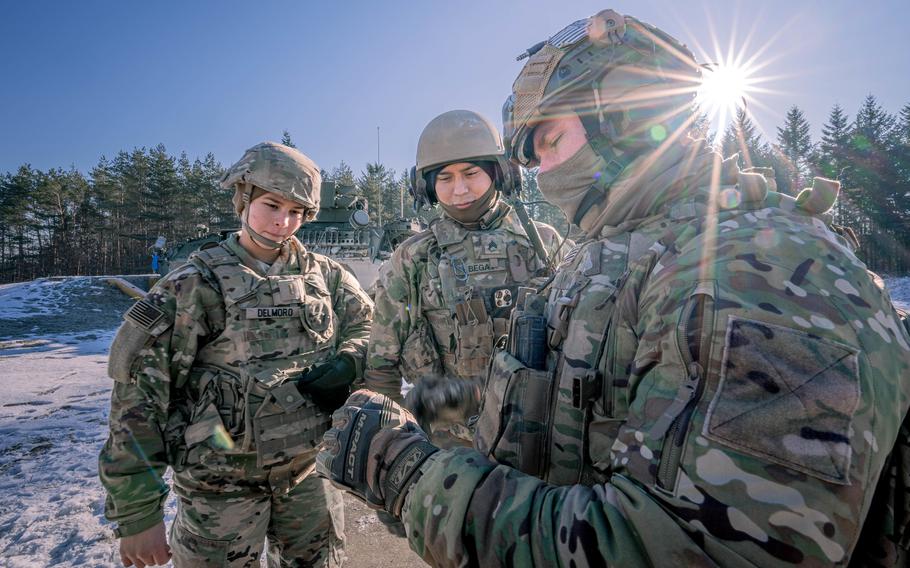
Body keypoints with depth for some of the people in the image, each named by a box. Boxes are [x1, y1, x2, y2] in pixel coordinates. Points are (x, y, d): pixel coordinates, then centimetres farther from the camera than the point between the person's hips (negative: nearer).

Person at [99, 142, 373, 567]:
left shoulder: (322, 273, 0)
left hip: (310, 470, 4)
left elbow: (368, 322, 9)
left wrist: (348, 363, -13)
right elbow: (137, 394, -12)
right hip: (222, 484, -3)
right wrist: (138, 513, -11)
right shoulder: (196, 284, -12)